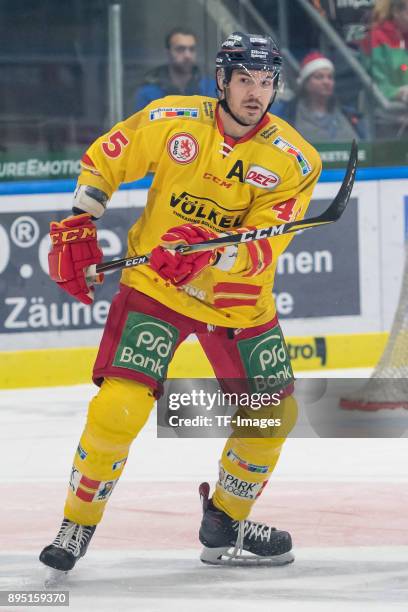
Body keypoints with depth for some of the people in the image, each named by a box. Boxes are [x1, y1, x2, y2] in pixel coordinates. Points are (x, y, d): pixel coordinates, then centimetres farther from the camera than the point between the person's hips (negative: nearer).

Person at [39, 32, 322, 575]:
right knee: (120, 406, -17)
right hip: (154, 286, -3)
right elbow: (102, 161, 3)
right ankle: (78, 525, 3)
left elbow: (262, 250, -21)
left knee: (275, 412, 6)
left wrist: (207, 252, -38)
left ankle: (225, 524, 29)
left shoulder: (294, 160, -12)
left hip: (238, 301, 3)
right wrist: (78, 229, -4)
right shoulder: (170, 121, -12)